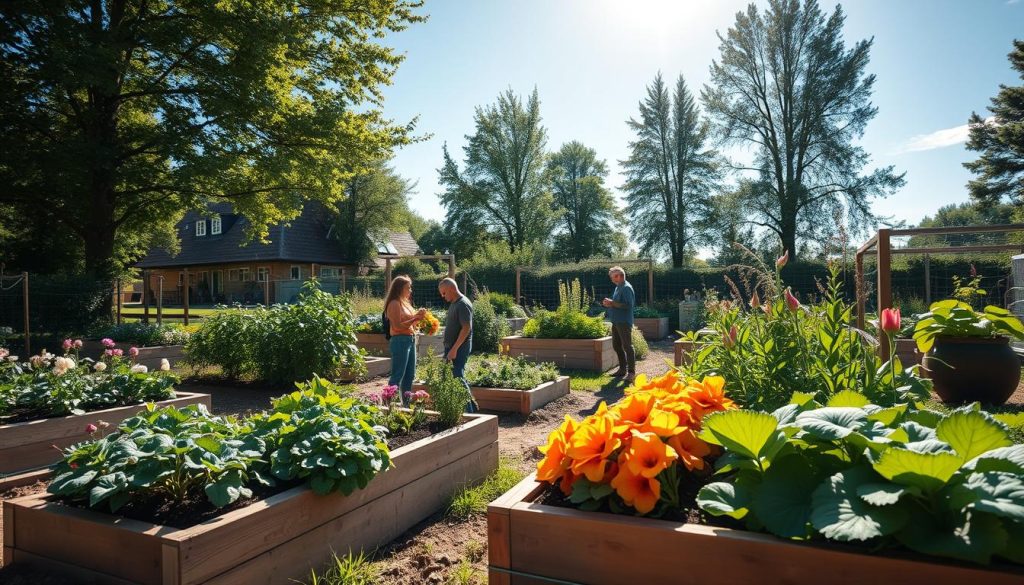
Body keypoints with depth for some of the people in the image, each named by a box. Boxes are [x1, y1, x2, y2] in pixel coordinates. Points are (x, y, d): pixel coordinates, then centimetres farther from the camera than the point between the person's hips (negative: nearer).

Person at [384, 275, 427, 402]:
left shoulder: (405, 303, 17)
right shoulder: (394, 304, -11)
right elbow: (398, 326, -19)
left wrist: (418, 316, 6)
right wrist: (415, 318, -15)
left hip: (410, 340, 10)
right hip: (400, 341, -10)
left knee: (409, 376, 13)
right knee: (397, 376, -8)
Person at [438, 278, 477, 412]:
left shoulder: (463, 304, -15)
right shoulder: (453, 304, 15)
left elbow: (466, 328, -23)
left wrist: (454, 349, -24)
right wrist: (449, 349, 16)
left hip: (460, 348, -10)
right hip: (451, 347, 10)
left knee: (458, 377, -10)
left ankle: (469, 410, -2)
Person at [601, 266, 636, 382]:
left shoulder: (626, 288, -13)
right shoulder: (618, 287, 17)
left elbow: (628, 305, -22)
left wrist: (612, 303, -19)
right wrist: (609, 304, 5)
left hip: (624, 322, -10)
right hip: (616, 322, 10)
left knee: (627, 346, -6)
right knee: (617, 346, 14)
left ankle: (631, 372, -2)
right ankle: (622, 369, 24)